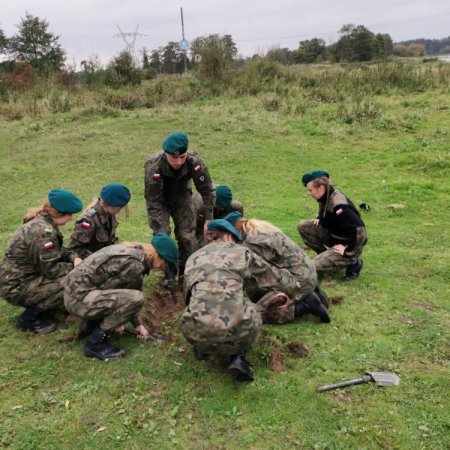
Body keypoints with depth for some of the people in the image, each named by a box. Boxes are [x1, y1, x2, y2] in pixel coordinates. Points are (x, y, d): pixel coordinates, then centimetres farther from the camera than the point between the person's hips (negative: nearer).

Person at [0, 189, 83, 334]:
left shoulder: (41, 222, 3)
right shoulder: (43, 231, -27)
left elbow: (57, 250, 14)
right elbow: (51, 270, -24)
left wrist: (73, 257, -4)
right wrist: (75, 268, -9)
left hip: (19, 277, 10)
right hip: (16, 287, -10)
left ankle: (40, 310, 12)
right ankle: (28, 319, -5)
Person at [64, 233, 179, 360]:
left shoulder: (133, 251, 7)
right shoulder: (134, 264, -22)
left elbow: (124, 292, 16)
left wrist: (138, 324, 20)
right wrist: (116, 322, 9)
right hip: (79, 298, -10)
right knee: (136, 298, -23)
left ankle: (90, 325, 18)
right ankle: (95, 343, -9)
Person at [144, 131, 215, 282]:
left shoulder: (194, 162, -31)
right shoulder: (153, 166, -36)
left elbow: (207, 190, -17)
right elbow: (153, 200, -29)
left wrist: (209, 219, -15)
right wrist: (160, 230, -30)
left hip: (182, 197, 2)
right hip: (160, 199, -1)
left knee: (187, 235, -4)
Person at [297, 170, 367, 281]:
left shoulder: (339, 205, -31)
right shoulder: (327, 196, -3)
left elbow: (358, 229, -34)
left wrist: (347, 249, -24)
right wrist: (320, 218, 1)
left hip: (348, 243, -9)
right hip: (333, 235, 9)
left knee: (316, 265, -18)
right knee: (303, 226, -2)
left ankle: (353, 263, -2)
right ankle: (325, 255, 9)